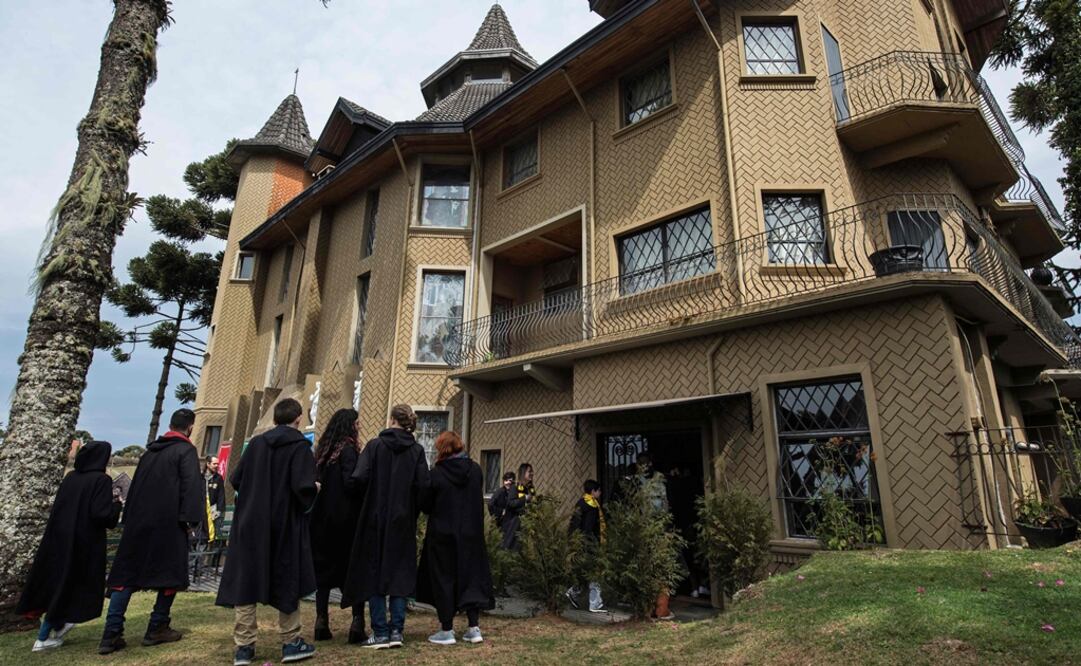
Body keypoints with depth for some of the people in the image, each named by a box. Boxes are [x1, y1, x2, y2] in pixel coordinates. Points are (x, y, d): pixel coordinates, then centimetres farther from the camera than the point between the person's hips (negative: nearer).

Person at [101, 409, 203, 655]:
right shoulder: (186, 450, -6)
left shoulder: (151, 450, 17)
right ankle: (156, 629, 8)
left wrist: (129, 519, 23)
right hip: (168, 523, -6)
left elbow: (135, 485, 20)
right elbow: (191, 486, -18)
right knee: (170, 573, 5)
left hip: (139, 521, 6)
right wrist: (189, 518, -16)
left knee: (127, 573, 8)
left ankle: (112, 634, 3)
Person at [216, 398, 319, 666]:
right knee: (288, 581, 10)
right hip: (286, 526, -3)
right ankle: (291, 642, 16)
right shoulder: (299, 446, -11)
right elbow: (303, 487, -21)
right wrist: (314, 489, 0)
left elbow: (235, 479, 7)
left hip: (250, 524, 4)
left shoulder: (255, 443, 3)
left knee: (246, 581, 10)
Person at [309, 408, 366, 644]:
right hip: (346, 518, -6)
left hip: (322, 518, 6)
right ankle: (357, 622, 0)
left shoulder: (323, 449, 9)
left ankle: (321, 621, 14)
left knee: (324, 567, 12)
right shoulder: (348, 448, -12)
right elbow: (350, 482, -20)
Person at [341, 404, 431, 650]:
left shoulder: (375, 445, -6)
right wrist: (412, 510, 4)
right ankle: (396, 631, 11)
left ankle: (380, 633, 11)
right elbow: (423, 485, -11)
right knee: (401, 573, 11)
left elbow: (359, 478, -15)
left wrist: (371, 498, 5)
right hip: (403, 522, 1)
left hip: (375, 519, -1)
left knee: (374, 572, 9)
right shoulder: (417, 450, -2)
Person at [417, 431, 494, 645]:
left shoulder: (436, 473, -14)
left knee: (443, 579, 9)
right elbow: (478, 501, 8)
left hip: (442, 535, -3)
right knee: (471, 577, 13)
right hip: (471, 534, 3)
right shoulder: (476, 470, -3)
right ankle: (474, 628, 14)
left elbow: (426, 505, -6)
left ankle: (447, 630, 14)